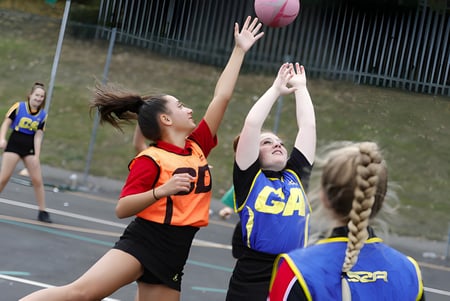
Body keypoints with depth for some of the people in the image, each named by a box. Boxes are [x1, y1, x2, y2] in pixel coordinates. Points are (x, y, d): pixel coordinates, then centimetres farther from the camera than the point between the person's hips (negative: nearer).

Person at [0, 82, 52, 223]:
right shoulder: (18, 106, -5)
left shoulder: (43, 115, 1)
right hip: (13, 145, -2)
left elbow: (38, 136, -1)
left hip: (30, 149, 2)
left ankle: (42, 212, 9)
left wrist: (36, 156, -8)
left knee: (38, 180, -1)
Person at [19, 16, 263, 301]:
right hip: (142, 242, -6)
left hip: (174, 255, 6)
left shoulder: (197, 147, 9)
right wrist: (161, 191, -28)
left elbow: (222, 97, 13)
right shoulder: (150, 159, -9)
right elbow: (122, 209, -13)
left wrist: (240, 50, 16)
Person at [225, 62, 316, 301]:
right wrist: (276, 89, 9)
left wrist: (301, 88, 23)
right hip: (253, 279, -4)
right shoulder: (249, 177, 4)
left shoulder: (296, 176, 15)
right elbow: (252, 124, -2)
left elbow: (308, 126, 16)